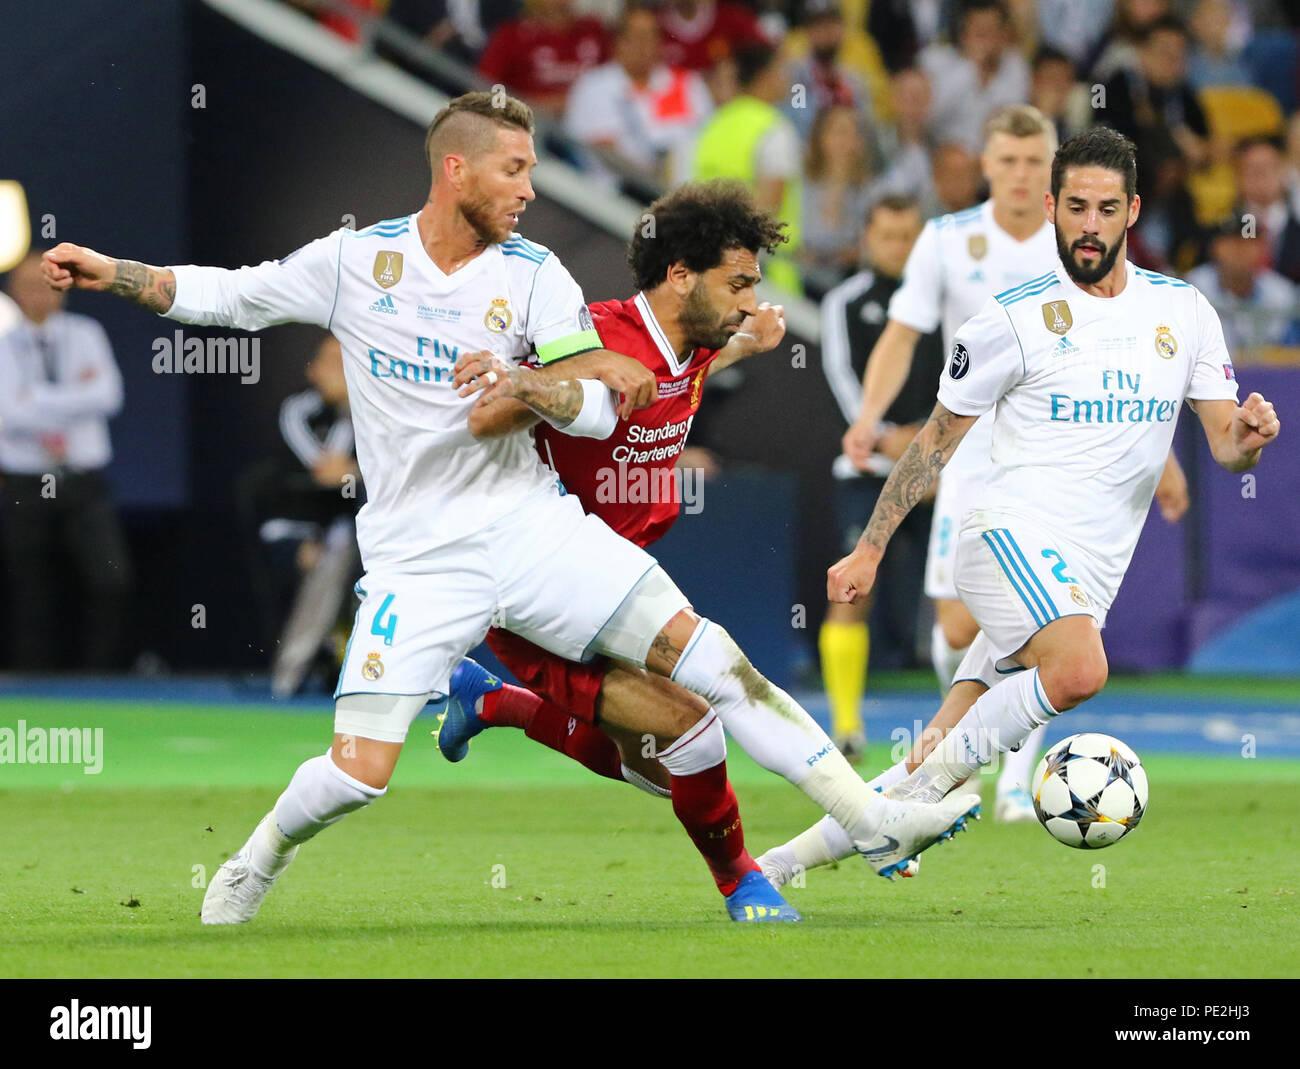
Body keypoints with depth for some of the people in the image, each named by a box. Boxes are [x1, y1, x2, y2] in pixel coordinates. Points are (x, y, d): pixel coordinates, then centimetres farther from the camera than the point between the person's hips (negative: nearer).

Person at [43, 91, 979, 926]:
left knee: (707, 656, -11)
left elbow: (600, 410, -4)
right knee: (357, 773, -13)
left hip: (531, 523, 1)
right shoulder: (356, 260, -2)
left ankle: (873, 821, -6)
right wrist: (113, 273, -1)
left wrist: (523, 383, -24)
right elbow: (225, 295, 9)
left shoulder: (532, 273, -1)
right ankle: (257, 863, 20)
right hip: (418, 554, -1)